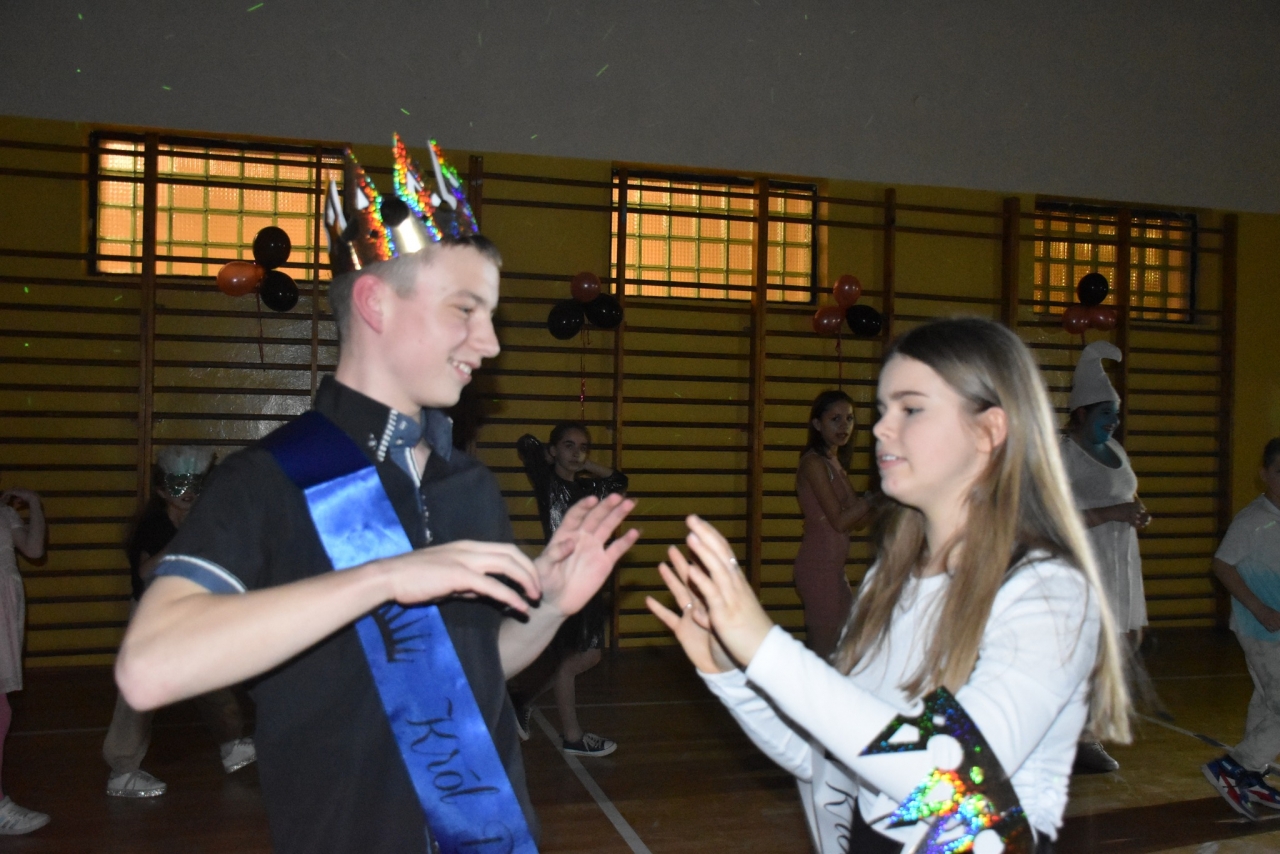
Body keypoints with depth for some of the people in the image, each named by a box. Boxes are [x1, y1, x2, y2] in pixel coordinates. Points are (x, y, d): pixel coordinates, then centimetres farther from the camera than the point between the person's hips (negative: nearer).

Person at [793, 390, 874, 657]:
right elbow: (839, 520, -17)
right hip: (818, 565, -9)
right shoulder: (814, 463, -13)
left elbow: (859, 521, 9)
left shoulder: (835, 464, 15)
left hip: (832, 566, 9)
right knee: (825, 647, -4)